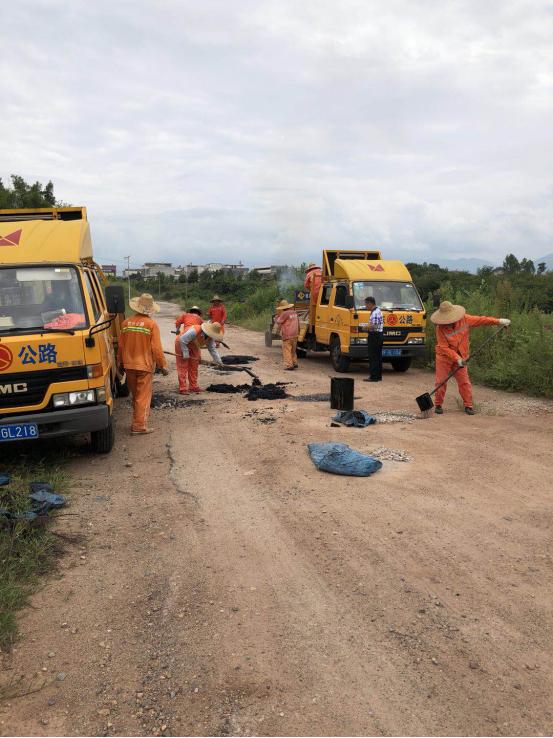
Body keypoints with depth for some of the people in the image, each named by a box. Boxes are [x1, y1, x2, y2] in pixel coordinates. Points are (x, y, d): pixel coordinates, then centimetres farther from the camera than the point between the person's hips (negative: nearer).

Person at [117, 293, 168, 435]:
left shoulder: (126, 323, 2)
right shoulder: (152, 324, -10)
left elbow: (121, 345, 7)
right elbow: (156, 348, -13)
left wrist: (120, 363, 20)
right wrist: (163, 365, -4)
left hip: (129, 365, 5)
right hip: (145, 365, -4)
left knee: (135, 396, 17)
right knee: (143, 397, 2)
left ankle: (137, 422, 27)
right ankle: (139, 427, 3)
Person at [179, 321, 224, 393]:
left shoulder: (211, 338, -16)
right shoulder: (194, 331, -39)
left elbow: (212, 349, -7)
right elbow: (182, 340, -35)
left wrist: (218, 361, -12)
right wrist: (185, 354, -30)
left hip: (194, 348, 7)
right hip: (182, 345, -7)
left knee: (194, 367, 8)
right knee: (184, 366, -10)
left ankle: (193, 386, 15)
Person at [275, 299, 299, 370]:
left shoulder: (285, 313, -15)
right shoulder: (294, 313, 11)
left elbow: (278, 322, -7)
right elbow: (298, 324, 19)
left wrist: (277, 316, 10)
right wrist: (298, 332, 29)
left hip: (287, 336, -8)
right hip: (295, 335, 8)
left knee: (287, 351, -2)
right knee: (293, 350, 20)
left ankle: (289, 366, -5)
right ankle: (294, 363, 25)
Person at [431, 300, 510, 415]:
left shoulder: (464, 319, -10)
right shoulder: (440, 328, -19)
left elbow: (480, 320, 1)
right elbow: (444, 348, -21)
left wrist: (498, 321, 0)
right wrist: (457, 358, -27)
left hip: (460, 357, 3)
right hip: (444, 358, -2)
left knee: (464, 382, 2)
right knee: (441, 381, 0)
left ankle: (468, 405, 10)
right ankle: (438, 405, 13)